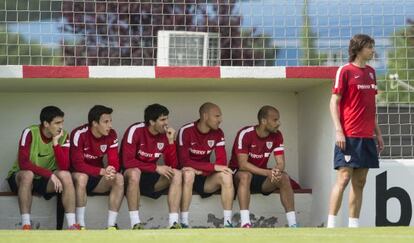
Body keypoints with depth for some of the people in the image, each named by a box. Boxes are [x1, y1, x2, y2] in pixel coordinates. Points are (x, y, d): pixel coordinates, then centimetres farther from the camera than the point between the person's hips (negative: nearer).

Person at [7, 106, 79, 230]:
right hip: (20, 177, -3)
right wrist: (50, 174, -35)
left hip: (45, 180, 3)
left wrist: (55, 142, -28)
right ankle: (26, 226, -33)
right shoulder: (30, 133, -20)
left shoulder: (63, 136, -10)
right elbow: (23, 163, -30)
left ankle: (72, 225, -27)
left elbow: (64, 167, -20)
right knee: (28, 174, -37)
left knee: (66, 175, -26)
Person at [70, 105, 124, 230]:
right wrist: (102, 171, -38)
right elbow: (78, 164, -25)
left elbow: (114, 162, -9)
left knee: (119, 178, -23)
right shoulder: (79, 134, -21)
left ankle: (111, 225, -23)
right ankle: (80, 225, -32)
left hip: (98, 178, 4)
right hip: (78, 175, -4)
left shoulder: (111, 135, -7)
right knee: (81, 177, -38)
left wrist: (111, 170, -35)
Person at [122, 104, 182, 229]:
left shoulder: (165, 134, -1)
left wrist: (171, 141, -16)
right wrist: (156, 168, -25)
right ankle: (135, 223, -34)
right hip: (131, 176, -5)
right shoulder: (135, 131, -16)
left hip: (151, 178, 5)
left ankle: (173, 222, -25)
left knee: (177, 174, -17)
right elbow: (128, 162, -24)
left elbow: (172, 165, -4)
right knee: (134, 172, -38)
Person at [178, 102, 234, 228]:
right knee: (189, 172, -37)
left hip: (205, 178, 4)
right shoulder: (186, 131, -16)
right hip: (188, 175, -4)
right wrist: (213, 167, -31)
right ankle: (184, 222, -34)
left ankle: (227, 222, -22)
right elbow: (184, 162, -24)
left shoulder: (218, 134, -1)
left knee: (226, 175, -23)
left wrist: (200, 170, -23)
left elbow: (222, 162, -7)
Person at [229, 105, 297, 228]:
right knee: (245, 175, -38)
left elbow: (281, 162, -9)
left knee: (284, 177, -21)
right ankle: (245, 225, -45)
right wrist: (268, 173, -38)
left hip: (261, 177, 5)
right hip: (240, 174, -5)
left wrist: (277, 170, -35)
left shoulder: (276, 135, -5)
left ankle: (293, 225, -23)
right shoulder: (245, 134, -21)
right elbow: (243, 164, -28)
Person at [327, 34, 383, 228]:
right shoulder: (345, 71, -5)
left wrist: (377, 132, 19)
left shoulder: (371, 72, 15)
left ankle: (354, 225, 9)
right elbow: (334, 102, -7)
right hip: (348, 136, -7)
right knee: (343, 178, -10)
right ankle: (331, 224, -7)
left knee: (359, 182, 6)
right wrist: (338, 130, -15)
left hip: (367, 136, 7)